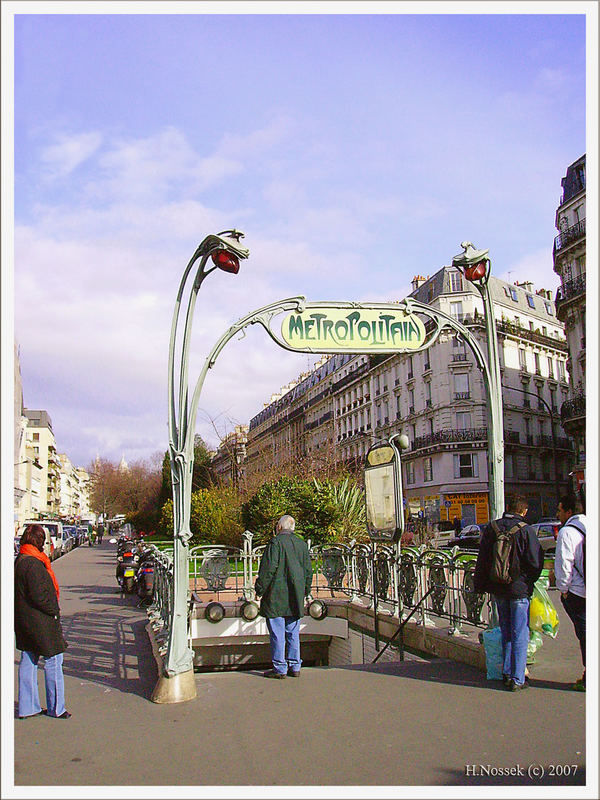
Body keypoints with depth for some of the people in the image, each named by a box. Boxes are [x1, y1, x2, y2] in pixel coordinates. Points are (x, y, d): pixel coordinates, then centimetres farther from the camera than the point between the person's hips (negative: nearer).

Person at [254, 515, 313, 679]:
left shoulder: (276, 542, -9)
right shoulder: (302, 544, 9)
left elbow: (268, 568, -14)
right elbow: (308, 571, 13)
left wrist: (260, 590, -6)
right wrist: (305, 592, 23)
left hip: (276, 596, -6)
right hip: (295, 598, 6)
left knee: (277, 634, 0)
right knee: (293, 633, 12)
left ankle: (279, 668, 3)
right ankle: (295, 667, 16)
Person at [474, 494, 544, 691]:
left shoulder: (491, 528, 1)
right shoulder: (526, 530, -13)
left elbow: (482, 560, 6)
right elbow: (535, 563, -11)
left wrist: (480, 585, 14)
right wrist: (530, 580, 9)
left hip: (497, 589, 5)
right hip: (519, 587, -5)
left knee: (506, 632, 18)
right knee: (520, 635, 4)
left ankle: (507, 673, 24)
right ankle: (517, 679, 7)